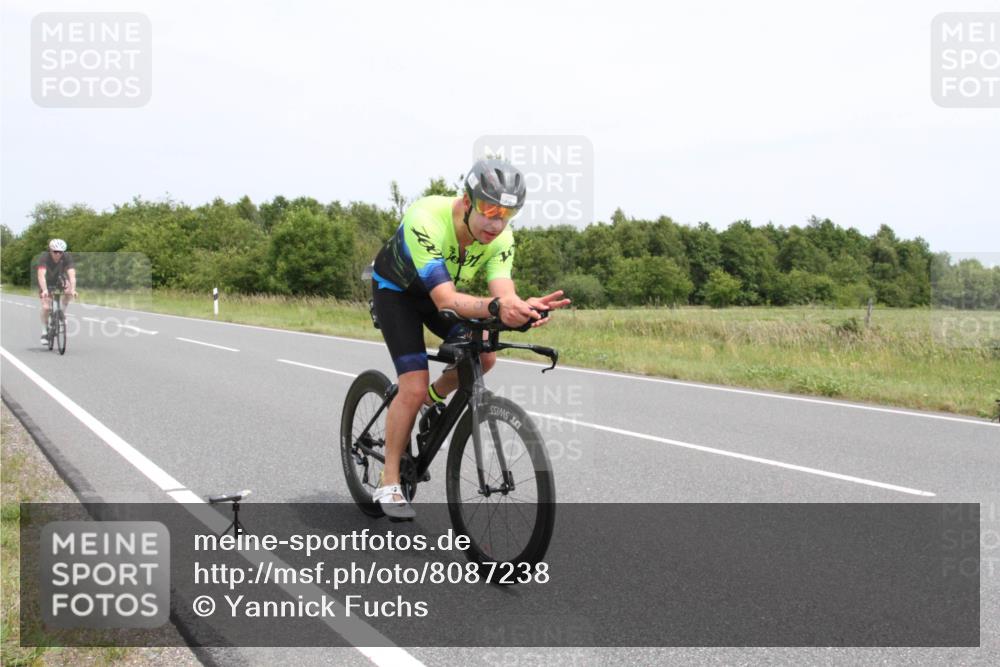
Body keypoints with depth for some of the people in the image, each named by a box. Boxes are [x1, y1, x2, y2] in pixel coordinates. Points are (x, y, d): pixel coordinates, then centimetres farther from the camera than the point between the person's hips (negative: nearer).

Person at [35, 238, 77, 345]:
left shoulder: (67, 257, -28)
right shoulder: (44, 256, -31)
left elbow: (72, 274, -38)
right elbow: (41, 275, -43)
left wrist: (73, 289, -53)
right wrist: (44, 290, -57)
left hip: (60, 280, 2)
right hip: (47, 282, -2)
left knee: (68, 291, -31)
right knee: (46, 307, -17)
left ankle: (62, 313, -8)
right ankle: (44, 332, 0)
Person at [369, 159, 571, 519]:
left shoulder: (500, 237, -23)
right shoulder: (426, 219, -40)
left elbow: (503, 293, -33)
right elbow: (445, 300, -46)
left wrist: (524, 308, -57)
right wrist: (496, 307, -64)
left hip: (440, 288, 5)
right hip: (395, 289, -5)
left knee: (483, 356, -18)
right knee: (414, 387, -17)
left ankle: (433, 399, 13)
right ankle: (388, 484, -2)